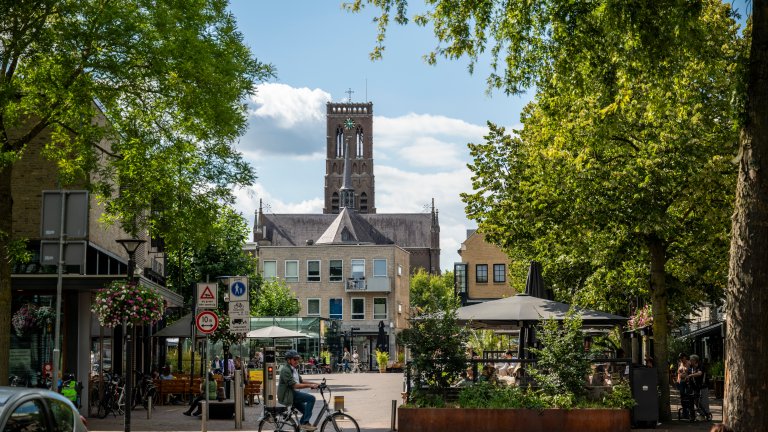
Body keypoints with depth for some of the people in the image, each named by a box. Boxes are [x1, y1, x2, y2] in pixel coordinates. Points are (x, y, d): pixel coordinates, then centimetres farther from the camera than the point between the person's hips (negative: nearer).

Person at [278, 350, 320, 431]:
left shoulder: (294, 369, 16)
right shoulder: (285, 370, -17)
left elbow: (301, 381, 18)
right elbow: (294, 385, -24)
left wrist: (314, 383, 5)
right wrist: (310, 385, -26)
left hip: (292, 394, 10)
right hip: (287, 395, -10)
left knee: (307, 411, 10)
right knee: (311, 398, -20)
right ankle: (305, 423, -19)